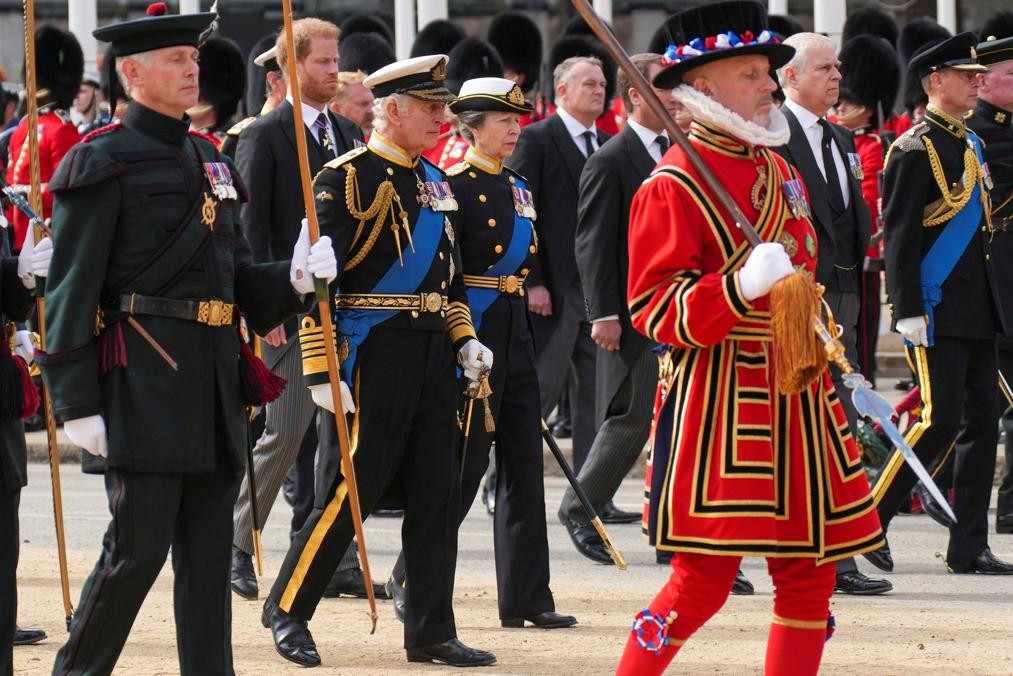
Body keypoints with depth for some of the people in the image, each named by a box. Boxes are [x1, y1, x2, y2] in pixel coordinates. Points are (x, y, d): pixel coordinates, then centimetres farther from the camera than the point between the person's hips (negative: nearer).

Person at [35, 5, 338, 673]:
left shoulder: (209, 159, 17)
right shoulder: (103, 162, -6)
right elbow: (72, 290, -10)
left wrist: (293, 278, -2)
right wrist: (76, 405, -14)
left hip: (216, 378, 7)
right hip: (144, 377, -7)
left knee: (209, 550, 7)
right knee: (139, 548, -7)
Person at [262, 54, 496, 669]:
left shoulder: (434, 181, 15)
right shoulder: (348, 178, -9)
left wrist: (465, 340, 11)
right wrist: (320, 373, -17)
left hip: (433, 355, 8)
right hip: (373, 355, -7)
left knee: (438, 496, 6)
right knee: (350, 491, -4)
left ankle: (432, 631, 12)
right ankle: (288, 611, 11)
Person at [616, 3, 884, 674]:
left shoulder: (777, 167, 14)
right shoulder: (673, 186, -11)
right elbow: (653, 310, -16)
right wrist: (742, 286, -28)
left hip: (796, 390, 8)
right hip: (719, 398, -8)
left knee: (810, 572, 7)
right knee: (706, 576, -8)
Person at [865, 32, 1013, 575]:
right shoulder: (915, 150, -11)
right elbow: (898, 237, -14)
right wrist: (908, 311, -19)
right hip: (938, 311, -9)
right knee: (941, 421, -12)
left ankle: (968, 548, 9)